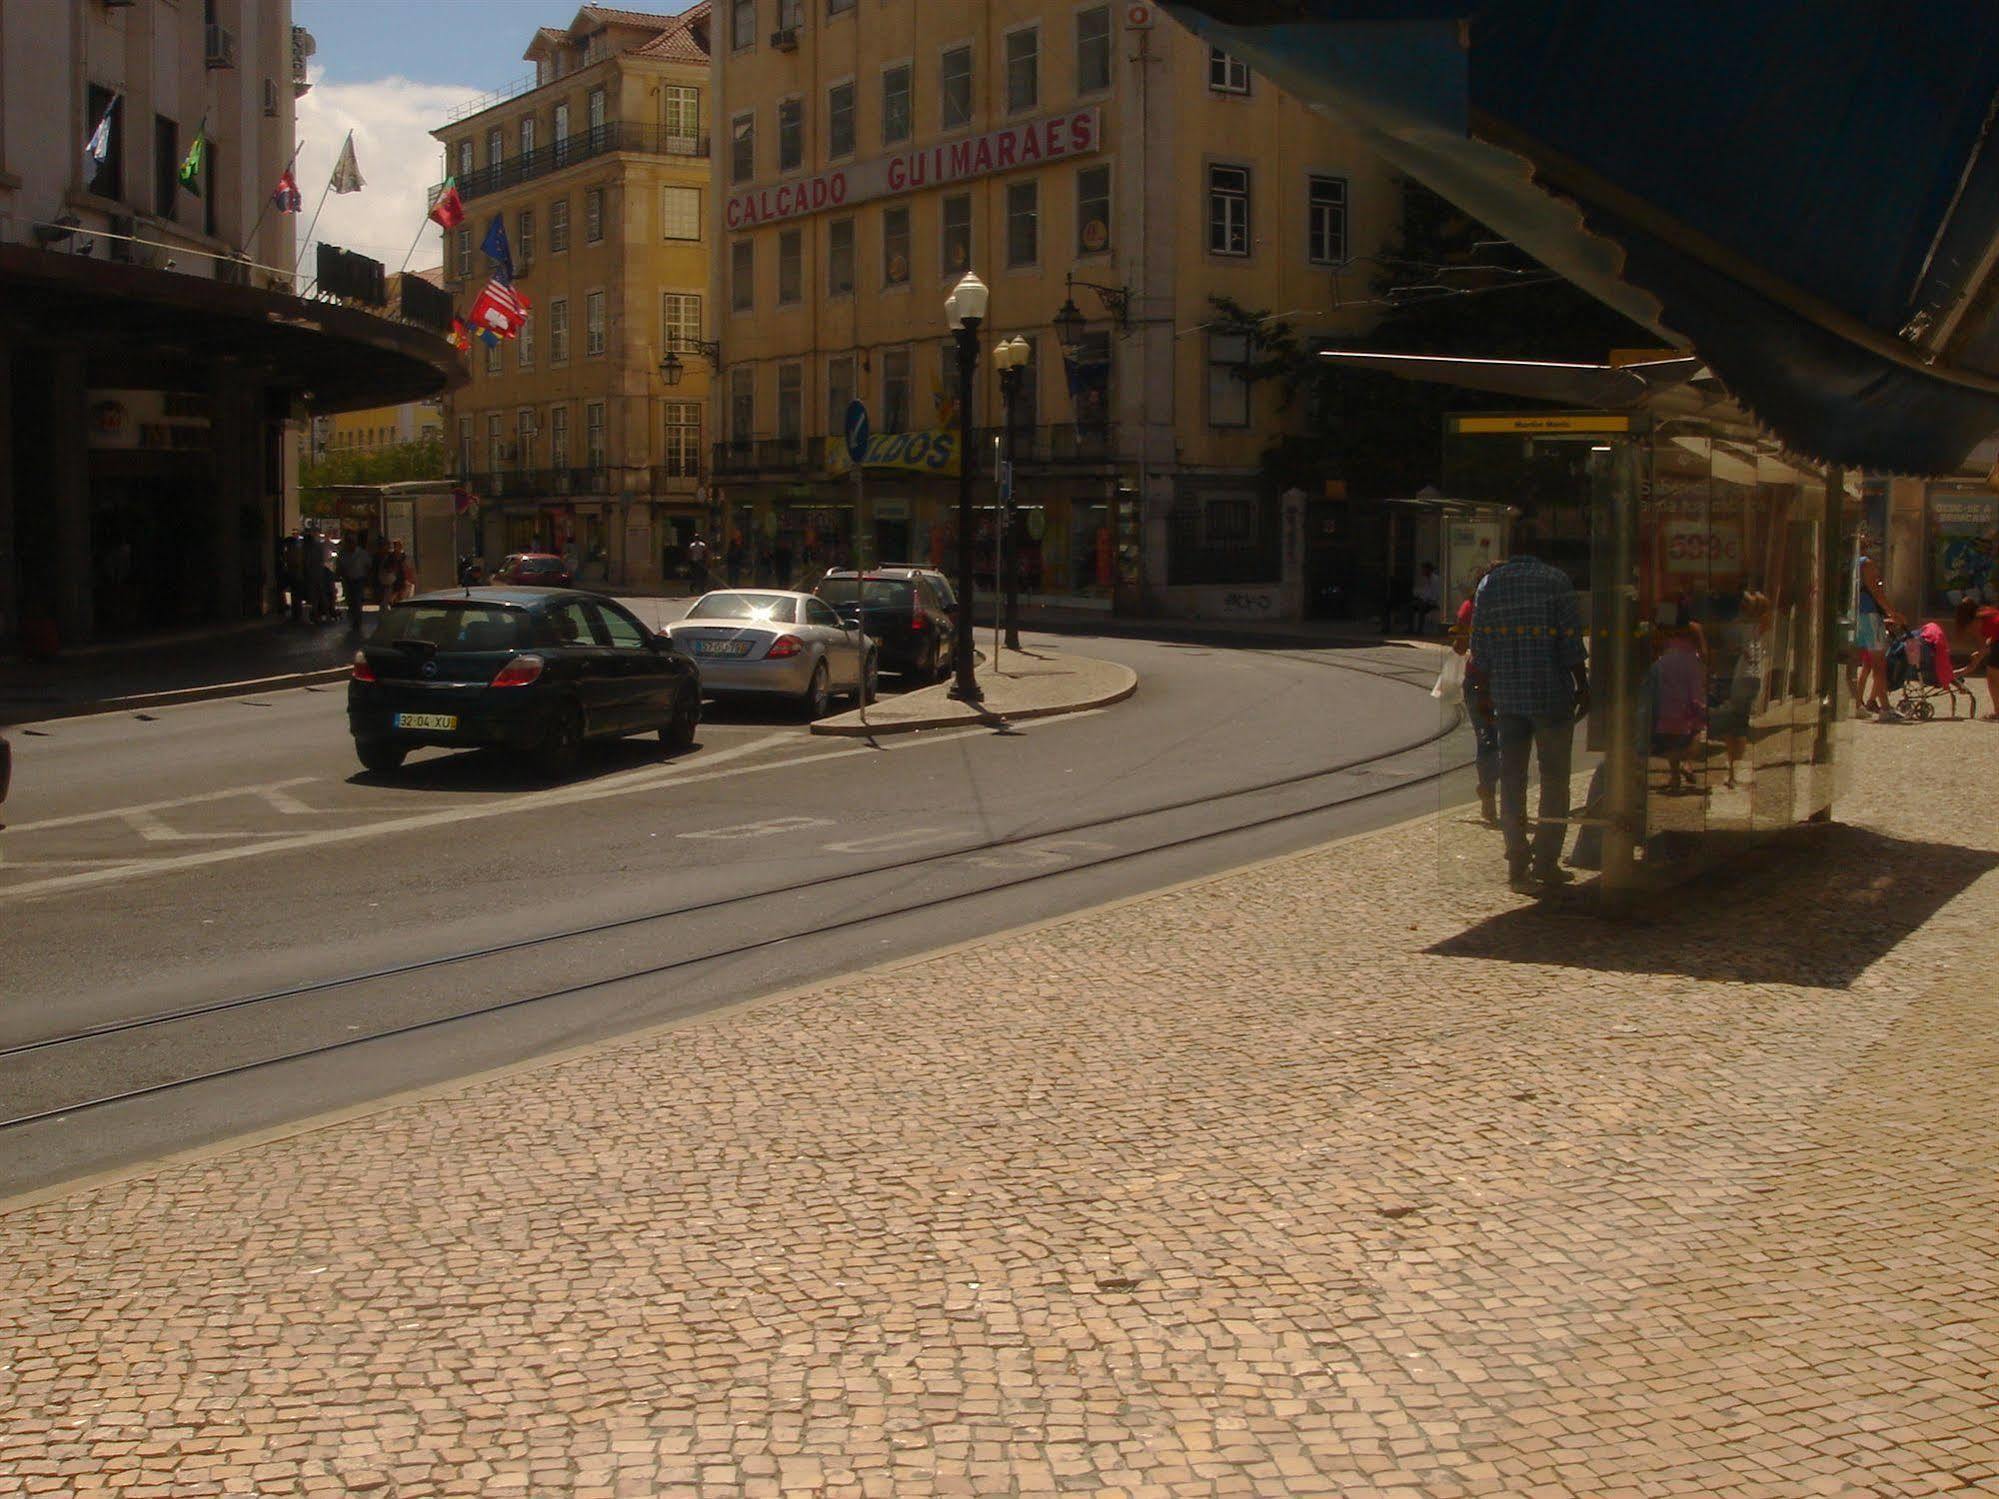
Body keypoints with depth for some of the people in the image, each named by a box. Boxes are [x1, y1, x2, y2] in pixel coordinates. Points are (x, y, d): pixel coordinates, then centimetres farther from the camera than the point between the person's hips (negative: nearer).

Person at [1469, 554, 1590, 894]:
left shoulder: (1490, 583, 4)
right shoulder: (1555, 579, -7)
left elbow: (1480, 645, 6)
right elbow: (1571, 641, -8)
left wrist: (1484, 692, 14)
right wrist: (1582, 687, 1)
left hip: (1506, 696, 3)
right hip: (1551, 696, -3)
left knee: (1511, 780, 8)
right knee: (1554, 778, 8)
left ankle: (1517, 865, 7)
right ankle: (1545, 861, 7)